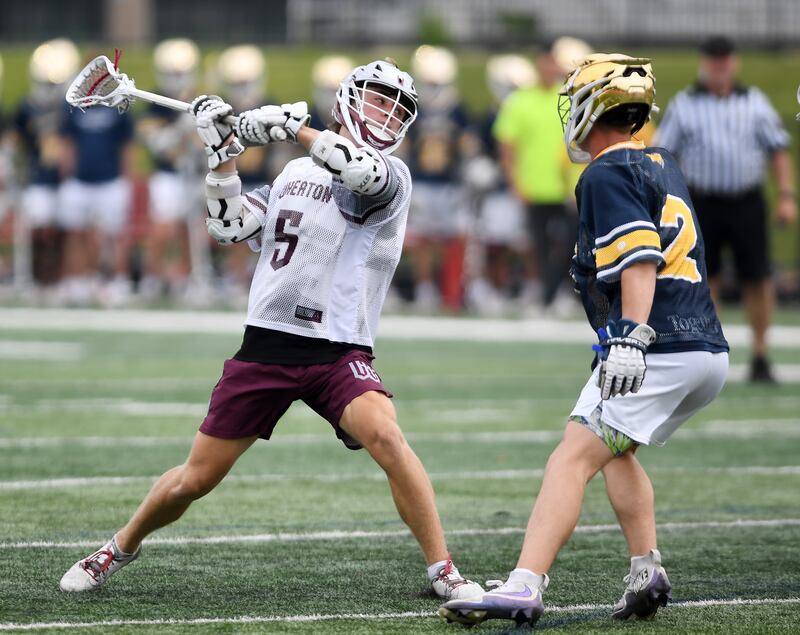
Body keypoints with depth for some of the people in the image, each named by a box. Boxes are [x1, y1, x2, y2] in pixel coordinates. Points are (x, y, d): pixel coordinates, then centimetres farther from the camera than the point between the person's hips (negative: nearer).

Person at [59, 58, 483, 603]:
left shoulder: (391, 175, 0)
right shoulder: (297, 172, 16)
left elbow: (365, 172, -23)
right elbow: (231, 228, 14)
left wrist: (291, 126, -20)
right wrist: (223, 154, 5)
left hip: (339, 353, -3)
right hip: (267, 346, 3)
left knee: (385, 437, -30)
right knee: (195, 480, 6)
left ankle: (444, 572, -20)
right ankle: (122, 547, 33)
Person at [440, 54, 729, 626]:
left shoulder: (608, 175, -6)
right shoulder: (663, 166, 21)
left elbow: (641, 259, -19)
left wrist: (632, 339, -28)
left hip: (660, 350, -9)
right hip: (709, 351, 9)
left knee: (573, 460, -16)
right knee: (614, 448, 28)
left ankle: (524, 588, -29)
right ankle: (647, 572, 16)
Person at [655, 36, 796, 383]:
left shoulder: (754, 102, 8)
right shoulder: (683, 105, 4)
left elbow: (778, 149, 10)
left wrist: (786, 196, 0)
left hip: (747, 202, 1)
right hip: (702, 204, -1)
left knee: (758, 280, -3)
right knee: (705, 282, 1)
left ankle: (760, 355, 9)